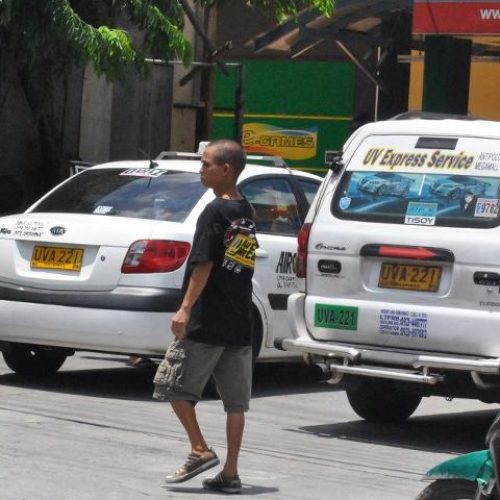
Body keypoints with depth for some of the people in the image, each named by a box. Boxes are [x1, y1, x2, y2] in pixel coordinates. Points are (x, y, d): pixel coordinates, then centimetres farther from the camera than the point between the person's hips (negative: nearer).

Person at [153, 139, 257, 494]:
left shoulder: (215, 212, -11)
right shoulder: (247, 213, 13)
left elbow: (203, 265, -17)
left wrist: (185, 308, -18)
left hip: (206, 322, -8)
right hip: (240, 324, 8)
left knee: (173, 384, 6)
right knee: (236, 400, 6)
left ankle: (201, 451, 1)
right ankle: (230, 473, 7)